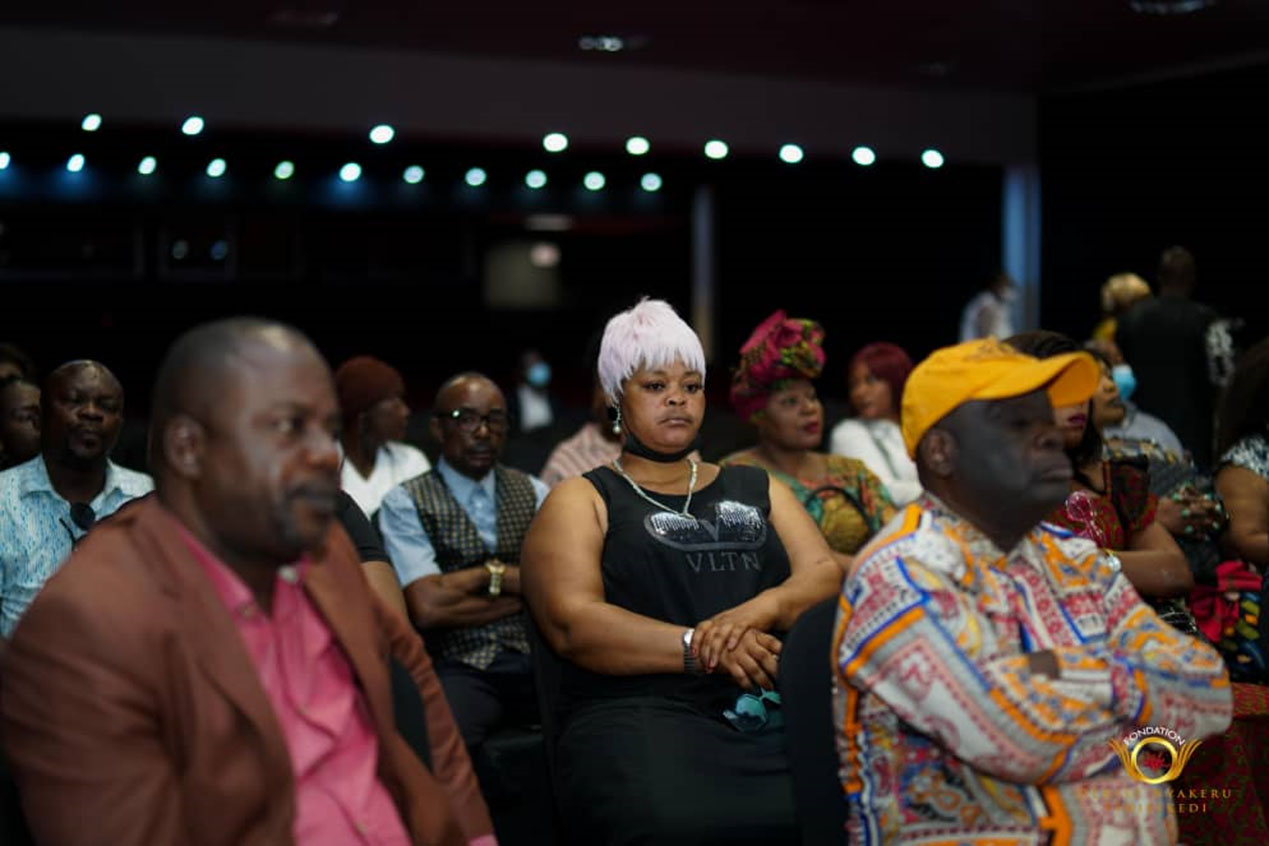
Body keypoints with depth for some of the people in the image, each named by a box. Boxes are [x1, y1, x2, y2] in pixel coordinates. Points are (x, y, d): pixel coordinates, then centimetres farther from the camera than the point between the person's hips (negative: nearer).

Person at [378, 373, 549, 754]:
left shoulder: (534, 493, 18)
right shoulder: (406, 503, 6)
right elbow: (427, 606, -8)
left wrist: (492, 573, -3)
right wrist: (525, 589, -1)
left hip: (537, 658, 4)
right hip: (461, 667, -4)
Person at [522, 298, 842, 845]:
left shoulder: (757, 489, 28)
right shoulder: (581, 501, 14)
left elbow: (825, 575, 12)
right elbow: (571, 622, -2)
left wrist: (754, 612, -10)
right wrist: (703, 649, -14)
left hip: (779, 703, 4)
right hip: (643, 710, -4)